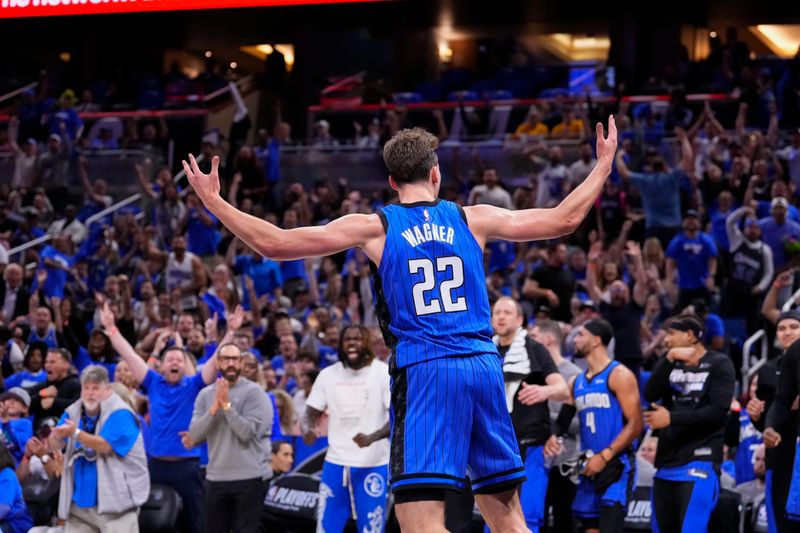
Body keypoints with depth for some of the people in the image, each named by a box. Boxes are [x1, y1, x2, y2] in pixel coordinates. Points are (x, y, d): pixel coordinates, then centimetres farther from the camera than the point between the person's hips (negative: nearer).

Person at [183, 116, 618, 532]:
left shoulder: (375, 228, 3)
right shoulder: (471, 220, 10)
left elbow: (273, 244, 0)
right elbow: (563, 220, 15)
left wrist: (212, 199, 11)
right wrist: (603, 167, 30)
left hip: (423, 373, -4)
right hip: (483, 365, 4)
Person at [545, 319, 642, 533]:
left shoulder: (619, 375, -7)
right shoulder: (576, 383, 15)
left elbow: (635, 424, -13)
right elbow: (564, 419, 21)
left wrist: (604, 456, -19)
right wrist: (554, 437, -3)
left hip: (616, 466, -8)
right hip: (590, 469, 8)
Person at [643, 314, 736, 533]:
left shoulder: (719, 364, -3)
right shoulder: (672, 363, 15)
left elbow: (718, 411, -14)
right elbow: (650, 395, 0)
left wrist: (671, 419, -15)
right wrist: (669, 359, -10)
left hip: (700, 462, -7)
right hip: (667, 462, 7)